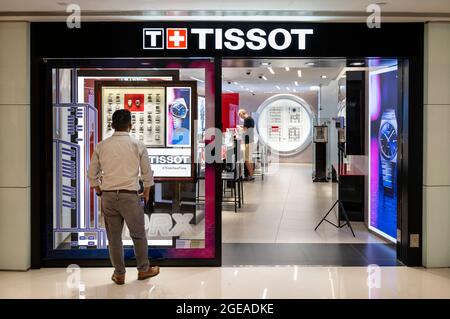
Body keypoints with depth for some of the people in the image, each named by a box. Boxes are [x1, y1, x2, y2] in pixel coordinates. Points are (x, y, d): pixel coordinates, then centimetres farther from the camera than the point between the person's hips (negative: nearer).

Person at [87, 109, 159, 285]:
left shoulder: (101, 146, 3)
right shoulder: (137, 145, -3)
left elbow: (92, 174, 8)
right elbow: (147, 173, 2)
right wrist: (146, 194, 16)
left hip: (108, 196, 3)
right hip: (130, 196, -2)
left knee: (114, 236, 12)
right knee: (138, 235, 13)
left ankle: (119, 274, 22)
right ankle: (143, 269, 27)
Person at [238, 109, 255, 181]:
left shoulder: (246, 119, -14)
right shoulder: (251, 119, 14)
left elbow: (245, 131, -17)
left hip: (247, 142, -10)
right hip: (251, 140, 10)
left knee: (247, 159, -5)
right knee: (250, 159, 13)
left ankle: (250, 175, -4)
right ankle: (251, 175, 16)